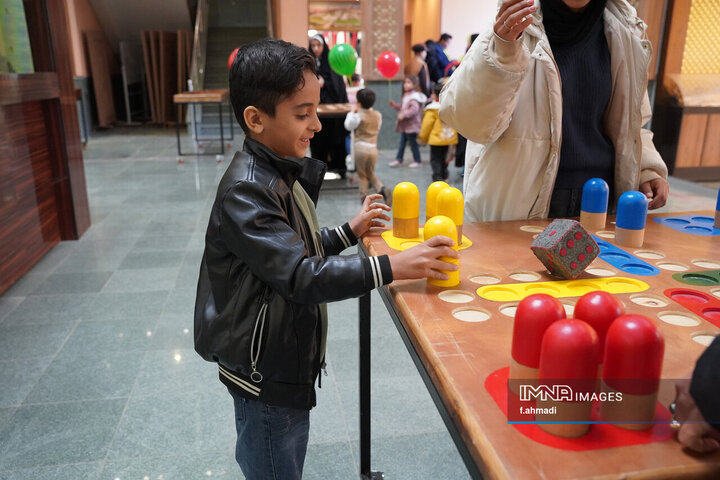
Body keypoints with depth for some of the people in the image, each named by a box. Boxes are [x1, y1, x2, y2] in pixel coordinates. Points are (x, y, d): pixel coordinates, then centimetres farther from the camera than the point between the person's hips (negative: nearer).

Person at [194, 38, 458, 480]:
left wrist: (350, 232, 7)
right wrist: (391, 267, -32)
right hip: (264, 375, -9)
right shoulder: (245, 191, -25)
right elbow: (300, 276, -31)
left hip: (288, 359, 9)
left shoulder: (282, 173, 5)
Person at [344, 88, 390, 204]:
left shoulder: (358, 116, -9)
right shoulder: (378, 115, 5)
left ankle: (364, 196, 9)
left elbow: (348, 126, 4)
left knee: (362, 174, 10)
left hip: (360, 148, -4)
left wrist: (352, 113, 16)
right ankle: (382, 189, -5)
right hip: (373, 148, 4)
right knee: (370, 173, 18)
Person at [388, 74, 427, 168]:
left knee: (413, 143, 1)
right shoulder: (406, 96, 14)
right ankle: (398, 159, 19)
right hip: (405, 125, 9)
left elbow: (414, 109, -29)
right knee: (402, 143, 13)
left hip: (412, 125, -9)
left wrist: (404, 115, -34)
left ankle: (417, 161, 13)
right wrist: (395, 105, 10)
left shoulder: (414, 97, -16)